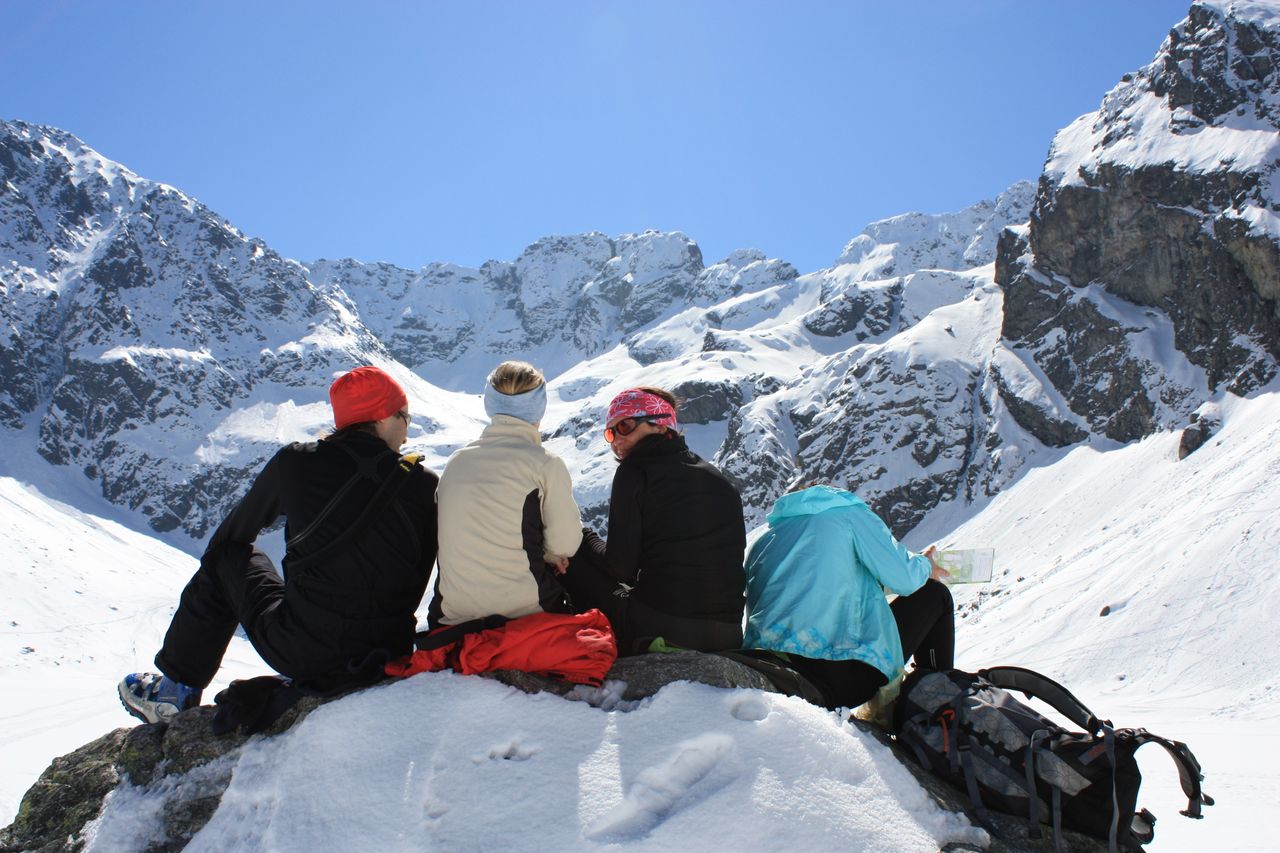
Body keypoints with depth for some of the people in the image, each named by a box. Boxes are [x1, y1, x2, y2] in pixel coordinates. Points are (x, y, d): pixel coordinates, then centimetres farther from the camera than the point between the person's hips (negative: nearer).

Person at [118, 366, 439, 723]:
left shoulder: (295, 463, -4)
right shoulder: (424, 485, -4)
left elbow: (236, 531, 15)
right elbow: (421, 575, 6)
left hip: (304, 656, -1)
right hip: (393, 655, 2)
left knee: (225, 555, 22)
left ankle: (178, 687, 32)